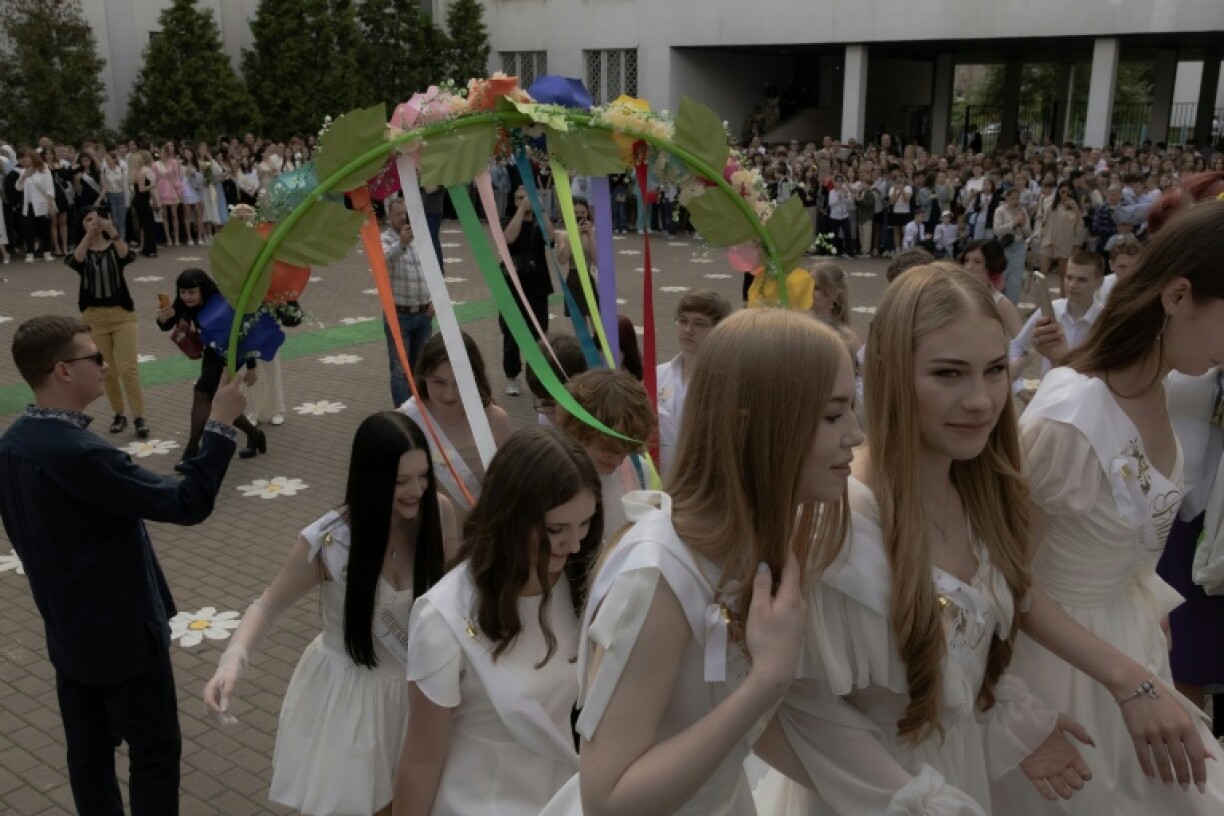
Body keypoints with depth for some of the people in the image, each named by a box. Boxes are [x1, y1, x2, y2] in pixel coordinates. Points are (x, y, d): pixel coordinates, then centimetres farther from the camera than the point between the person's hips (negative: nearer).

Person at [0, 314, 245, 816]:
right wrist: (220, 425, -22)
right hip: (122, 633, -9)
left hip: (68, 631, 9)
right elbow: (188, 504, -28)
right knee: (155, 749, 8)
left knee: (88, 749, 20)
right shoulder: (79, 454, -30)